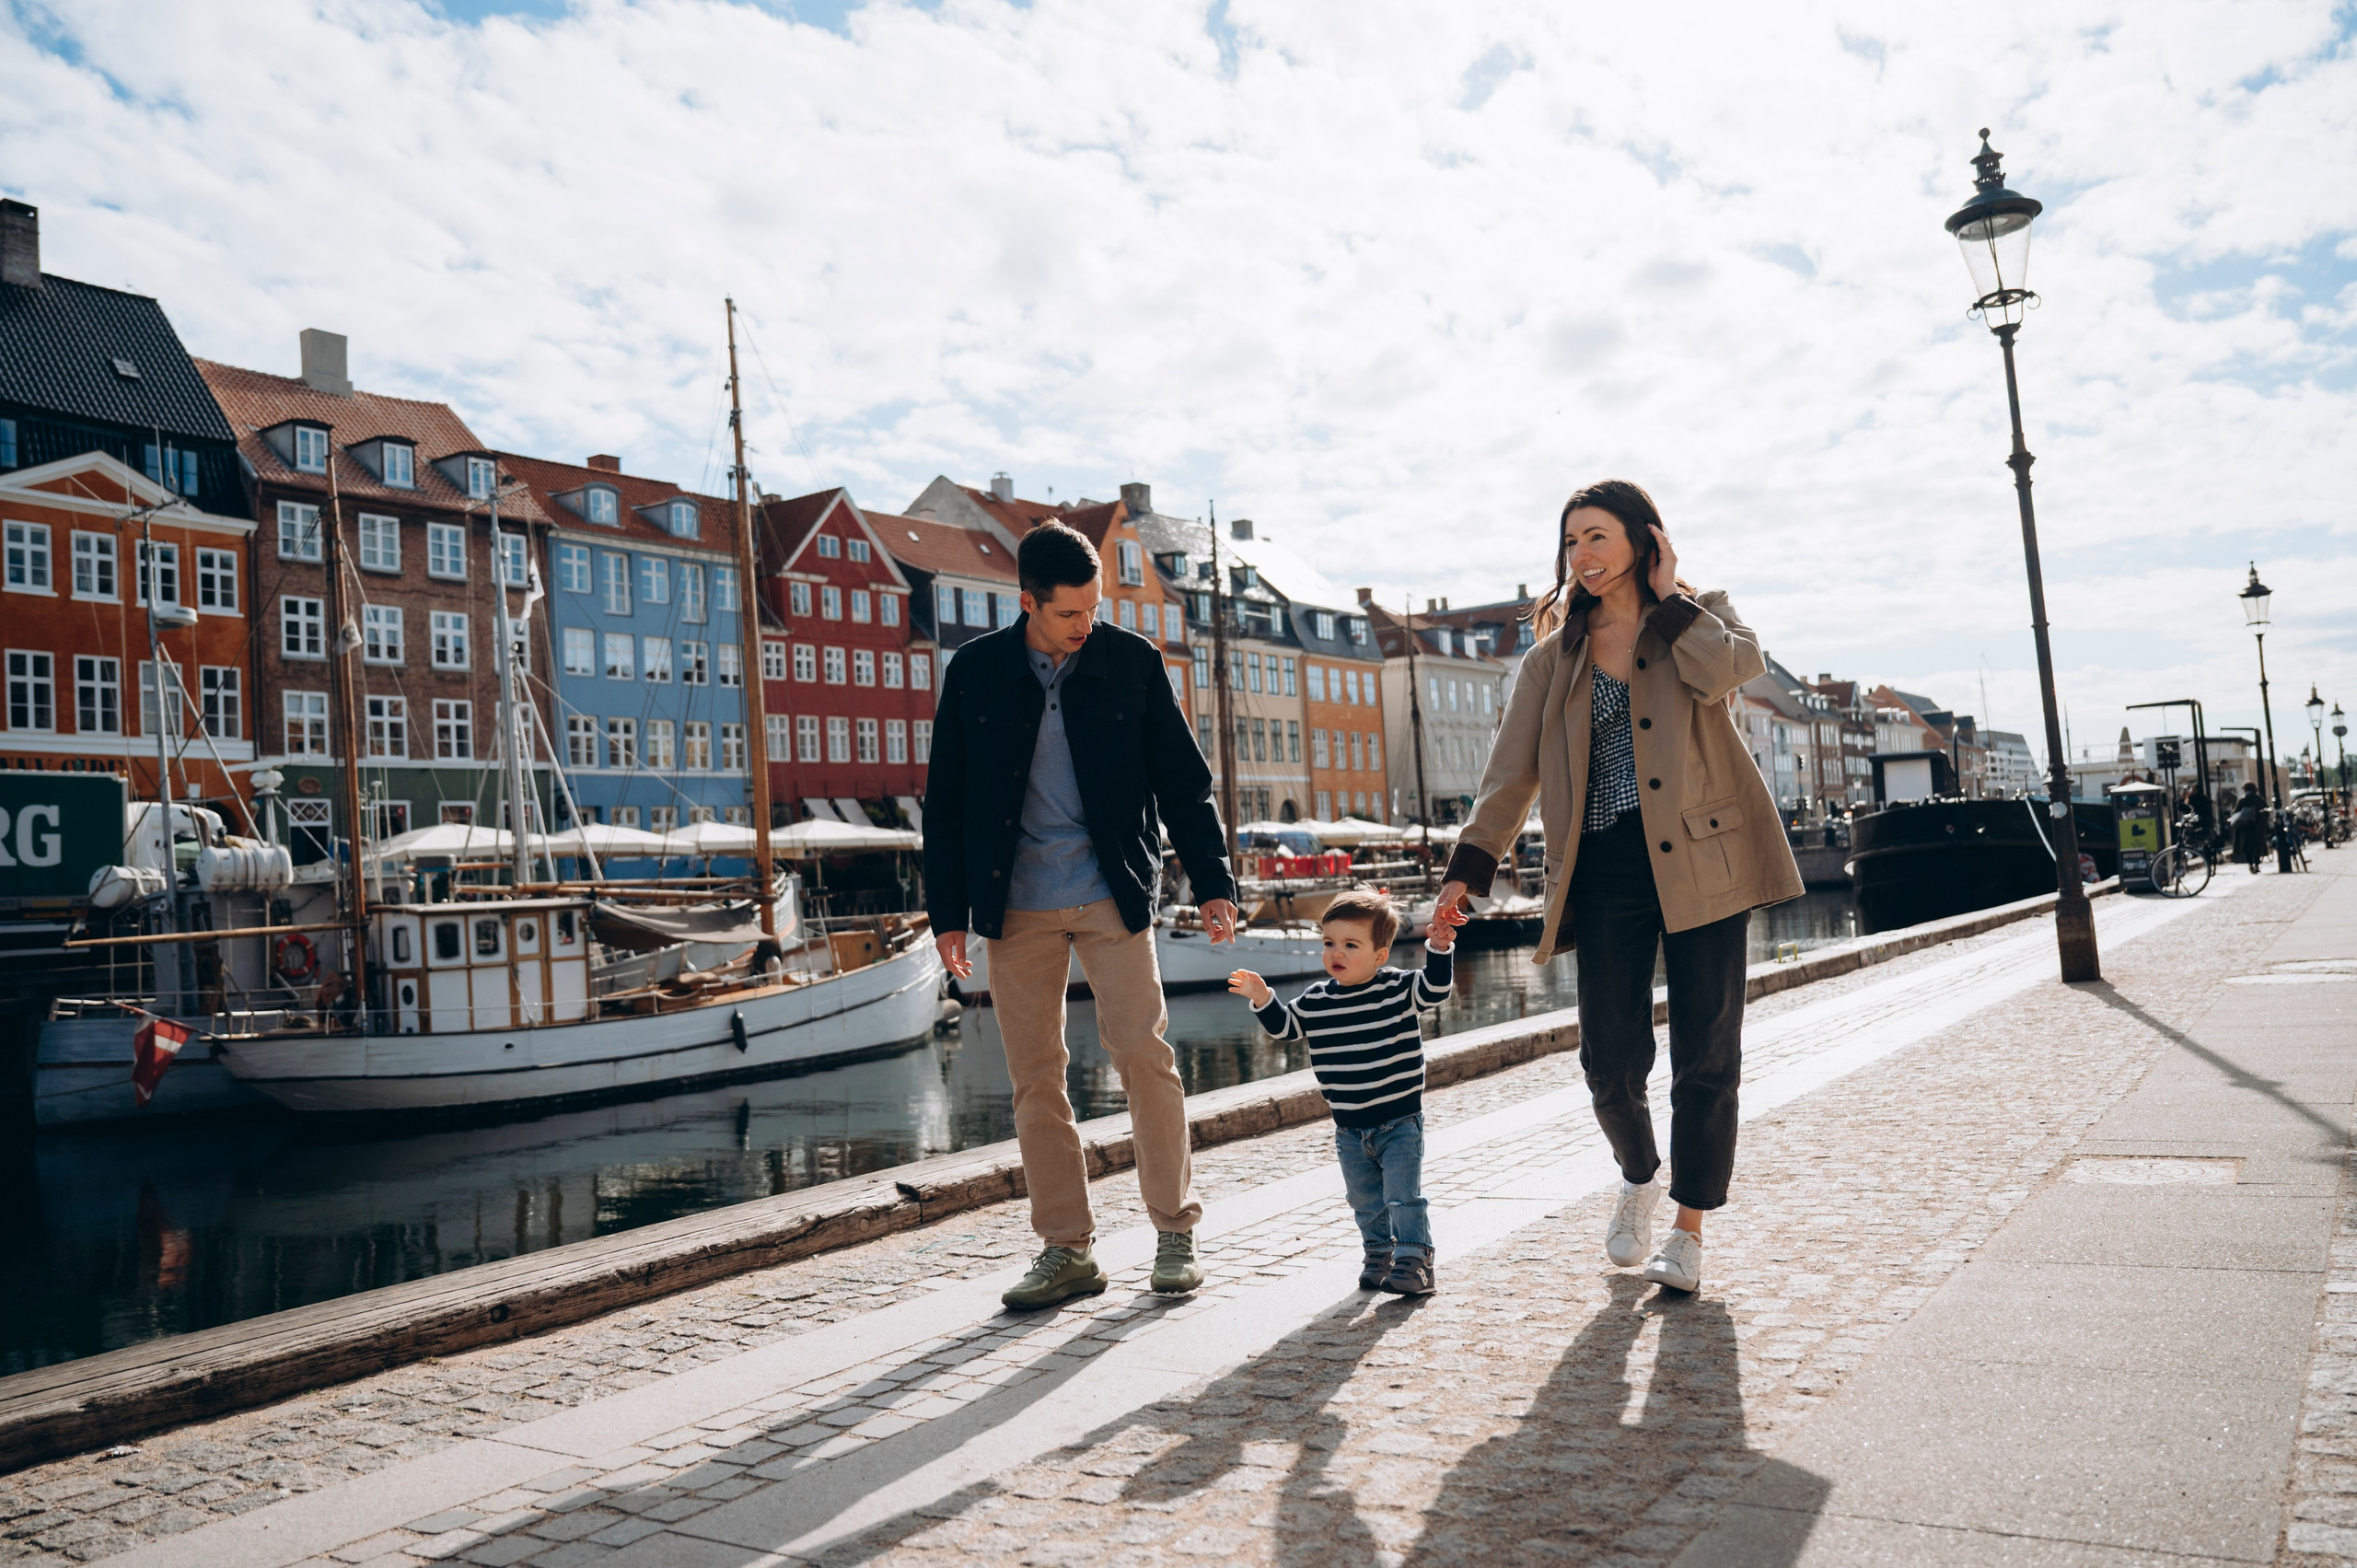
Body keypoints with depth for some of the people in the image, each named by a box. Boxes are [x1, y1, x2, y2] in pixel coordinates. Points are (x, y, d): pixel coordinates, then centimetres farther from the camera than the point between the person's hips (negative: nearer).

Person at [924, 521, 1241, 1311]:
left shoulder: (1132, 661, 0)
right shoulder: (975, 672, 2)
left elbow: (1184, 781, 5)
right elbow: (945, 801, 6)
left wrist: (1212, 882, -2)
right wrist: (948, 913, 3)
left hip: (1113, 895, -1)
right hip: (1017, 904, 1)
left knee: (1144, 1054, -5)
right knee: (1035, 1076, 3)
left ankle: (1176, 1231, 11)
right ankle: (1067, 1250, 13)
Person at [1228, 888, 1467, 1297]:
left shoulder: (1398, 989, -11)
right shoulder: (1316, 1000, 0)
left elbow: (1434, 990, -23)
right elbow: (1285, 1025, 11)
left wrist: (1439, 948, -37)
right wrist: (1263, 1001, -5)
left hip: (1399, 1122, -4)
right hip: (1349, 1129, 5)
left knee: (1403, 1197, -5)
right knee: (1366, 1202, 16)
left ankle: (1414, 1262, 6)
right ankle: (1378, 1256, 33)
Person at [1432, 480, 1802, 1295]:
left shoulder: (1701, 617, 9)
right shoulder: (1553, 659, 13)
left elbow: (1727, 669, -16)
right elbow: (1512, 772, 7)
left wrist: (1665, 597, -3)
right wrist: (1469, 867, -3)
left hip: (1698, 857, -1)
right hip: (1606, 869, 2)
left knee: (1706, 1050, 1)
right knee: (1610, 1058, -3)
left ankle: (1688, 1228, 17)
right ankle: (1639, 1175, 28)